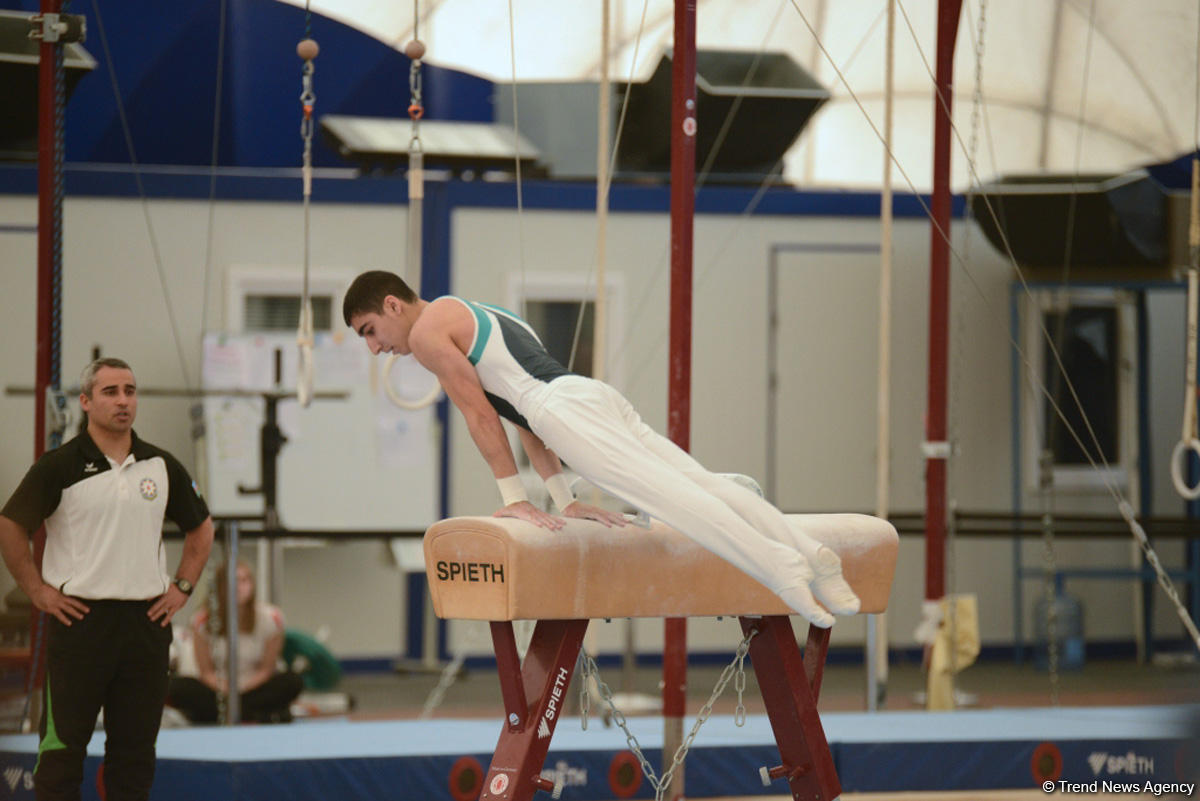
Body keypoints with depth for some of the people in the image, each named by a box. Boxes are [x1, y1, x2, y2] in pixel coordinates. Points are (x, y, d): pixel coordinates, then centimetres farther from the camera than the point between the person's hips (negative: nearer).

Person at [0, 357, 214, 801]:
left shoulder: (162, 467, 8)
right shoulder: (60, 466, -4)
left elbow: (201, 527, 20)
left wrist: (182, 587, 11)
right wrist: (37, 590, -5)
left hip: (146, 619, 4)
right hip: (79, 618, -4)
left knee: (135, 748, 7)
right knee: (63, 746, -2)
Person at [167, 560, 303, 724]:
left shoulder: (270, 618, -11)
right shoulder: (203, 621, -10)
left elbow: (266, 670, -6)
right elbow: (206, 672, -5)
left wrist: (241, 689, -22)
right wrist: (223, 687, -25)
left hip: (255, 687, 0)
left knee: (293, 682, -30)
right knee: (176, 688, -29)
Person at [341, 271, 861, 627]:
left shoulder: (426, 332, 6)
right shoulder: (476, 319, 36)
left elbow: (479, 415, 1)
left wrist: (514, 499, 4)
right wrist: (562, 499, 30)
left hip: (568, 407, -9)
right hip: (598, 396, 9)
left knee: (663, 494, -22)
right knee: (701, 485, -3)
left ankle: (780, 568, -36)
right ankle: (809, 553, -15)